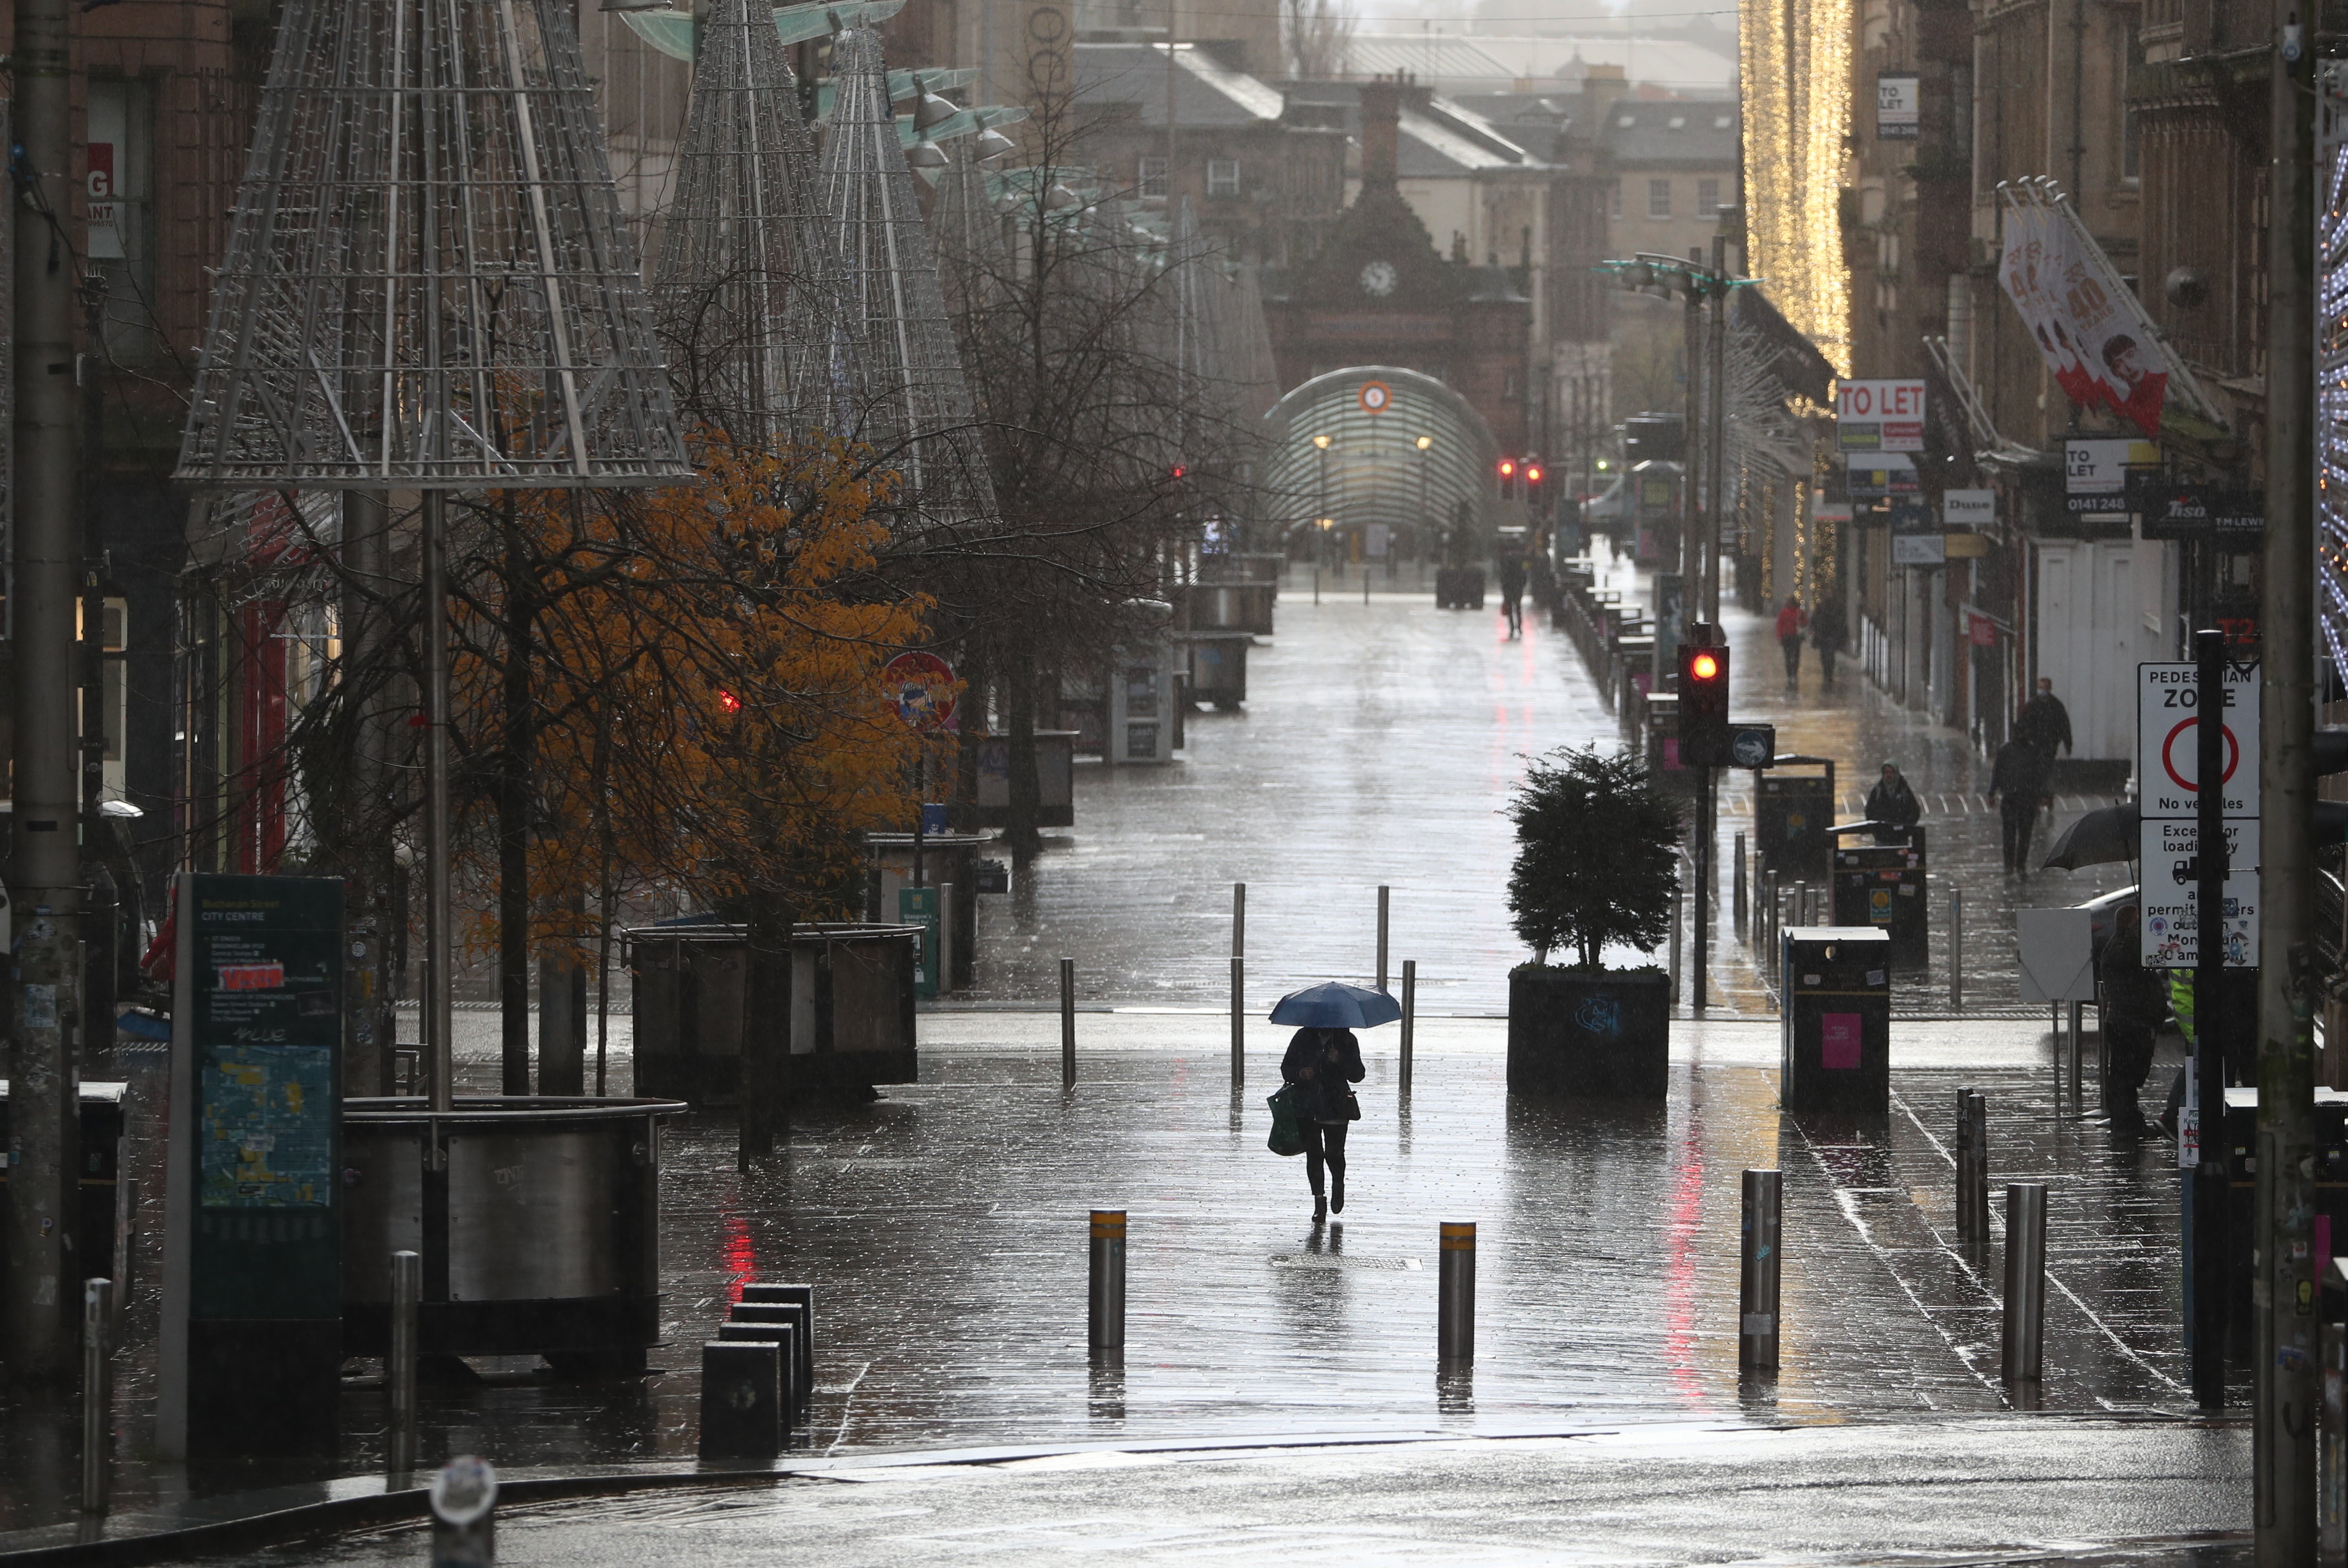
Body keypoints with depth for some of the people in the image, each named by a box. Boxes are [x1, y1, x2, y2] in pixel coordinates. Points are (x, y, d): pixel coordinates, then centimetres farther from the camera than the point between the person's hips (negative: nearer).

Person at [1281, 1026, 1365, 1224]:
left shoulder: (1347, 1041, 3)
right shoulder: (1303, 1038, 6)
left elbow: (1357, 1075, 0)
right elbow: (1286, 1068, 10)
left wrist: (1341, 1062, -18)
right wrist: (1300, 1074, -13)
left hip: (1336, 1108, -2)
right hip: (1307, 1108, 2)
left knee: (1334, 1153, -7)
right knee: (1313, 1154, -1)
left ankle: (1338, 1184, 26)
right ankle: (1319, 1202, 8)